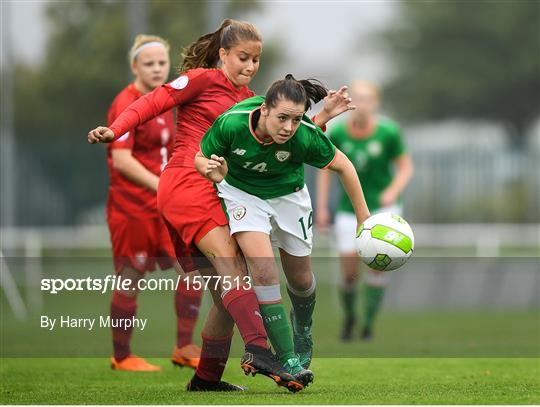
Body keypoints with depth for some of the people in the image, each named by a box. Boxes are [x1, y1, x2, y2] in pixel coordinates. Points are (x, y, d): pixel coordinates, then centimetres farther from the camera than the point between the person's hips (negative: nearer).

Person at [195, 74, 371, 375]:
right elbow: (200, 159, -13)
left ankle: (303, 328, 50)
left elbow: (343, 166, -14)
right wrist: (213, 171, -36)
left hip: (288, 195, 2)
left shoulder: (306, 136, -32)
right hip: (242, 191, -2)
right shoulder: (231, 124, -33)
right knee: (264, 270, -22)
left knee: (301, 280, 14)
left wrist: (363, 218, -9)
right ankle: (287, 360, -16)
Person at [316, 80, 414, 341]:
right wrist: (321, 207, 1)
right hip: (349, 209, 1)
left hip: (382, 206, -1)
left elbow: (405, 167, -5)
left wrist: (393, 190, -24)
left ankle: (368, 322, -4)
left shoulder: (388, 132, -16)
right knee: (349, 273, -3)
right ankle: (349, 315, 26)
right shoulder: (337, 133, -11)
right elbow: (325, 168, 3)